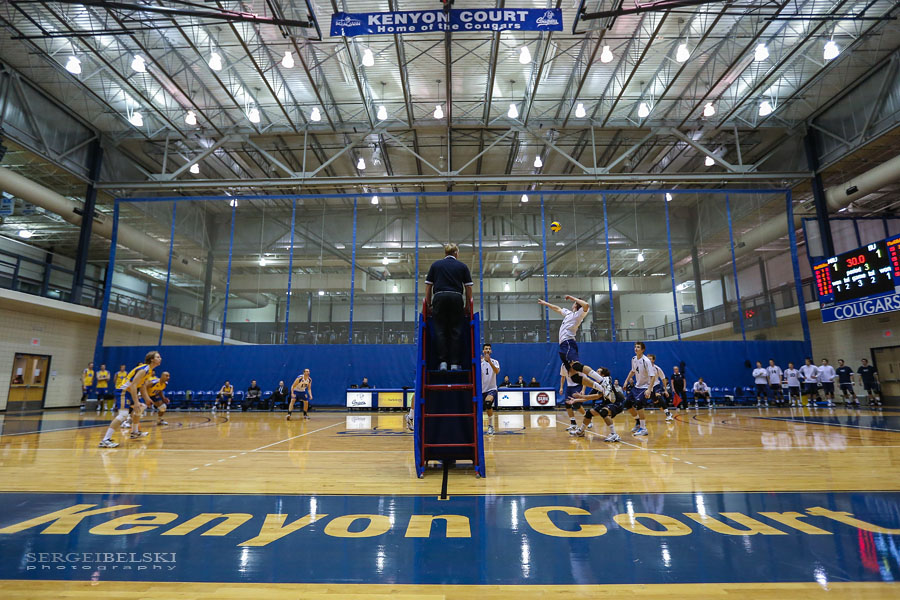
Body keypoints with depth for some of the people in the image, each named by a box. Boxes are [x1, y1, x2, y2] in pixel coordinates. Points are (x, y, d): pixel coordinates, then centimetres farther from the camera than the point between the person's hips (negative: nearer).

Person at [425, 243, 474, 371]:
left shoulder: (435, 264, 15)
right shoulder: (462, 266, 13)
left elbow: (428, 286, 11)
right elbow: (468, 288, 9)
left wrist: (429, 304, 17)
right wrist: (467, 306, 16)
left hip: (439, 298, 0)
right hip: (456, 298, 0)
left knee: (440, 330, 5)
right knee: (455, 331, 4)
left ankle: (442, 362, -1)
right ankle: (455, 363, 3)